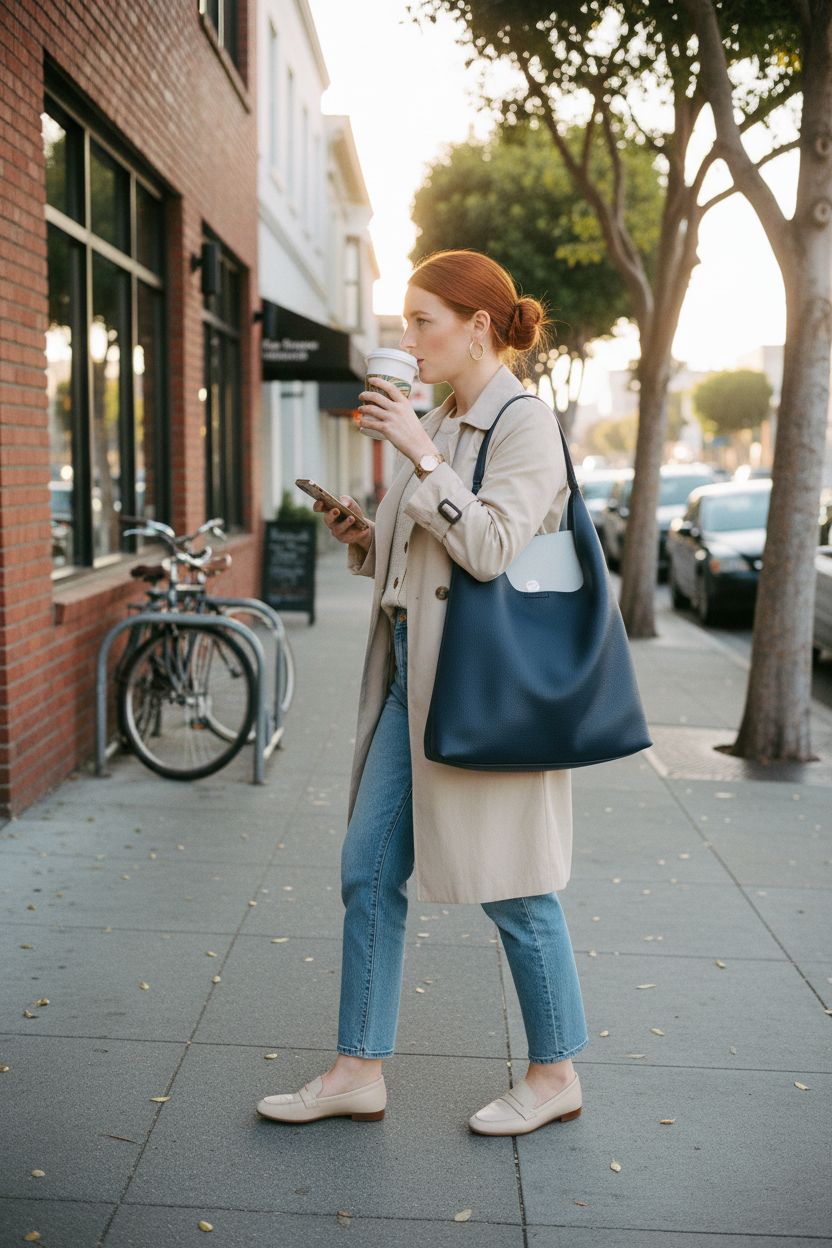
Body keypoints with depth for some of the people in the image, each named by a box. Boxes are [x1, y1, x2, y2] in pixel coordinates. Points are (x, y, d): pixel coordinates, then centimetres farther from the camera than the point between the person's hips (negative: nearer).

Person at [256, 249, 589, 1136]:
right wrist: (360, 538, 2)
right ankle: (359, 1070, 22)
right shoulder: (438, 425, 14)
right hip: (415, 674, 9)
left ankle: (555, 1073, 24)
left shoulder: (526, 424, -11)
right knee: (368, 871, 9)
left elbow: (488, 549, -23)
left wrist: (419, 455, -20)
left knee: (509, 887, 4)